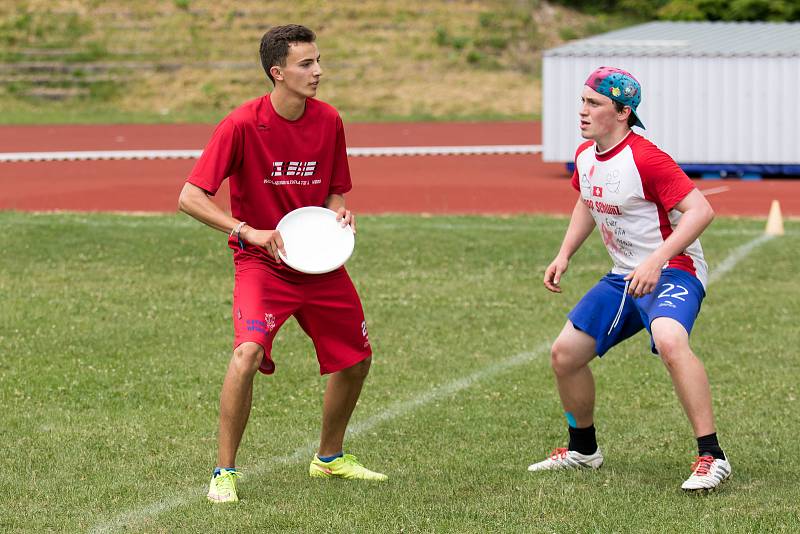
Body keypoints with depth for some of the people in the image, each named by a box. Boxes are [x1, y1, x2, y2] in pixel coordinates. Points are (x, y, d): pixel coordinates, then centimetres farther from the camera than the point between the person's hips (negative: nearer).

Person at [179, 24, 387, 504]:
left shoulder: (328, 120, -2)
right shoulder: (242, 125, -18)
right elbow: (191, 198, -19)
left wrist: (339, 212, -10)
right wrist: (249, 232, -28)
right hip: (261, 264, -6)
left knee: (356, 359, 12)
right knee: (249, 352, -28)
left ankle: (330, 458, 38)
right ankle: (225, 472, -14)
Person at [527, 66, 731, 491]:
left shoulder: (644, 158, -22)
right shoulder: (585, 156, 6)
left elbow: (700, 210, -26)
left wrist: (656, 261, -33)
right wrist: (564, 255, 15)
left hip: (672, 271, -9)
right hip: (623, 277, 9)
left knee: (670, 342, -38)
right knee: (564, 355, 9)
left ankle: (711, 457, -35)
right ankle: (583, 449, 32)